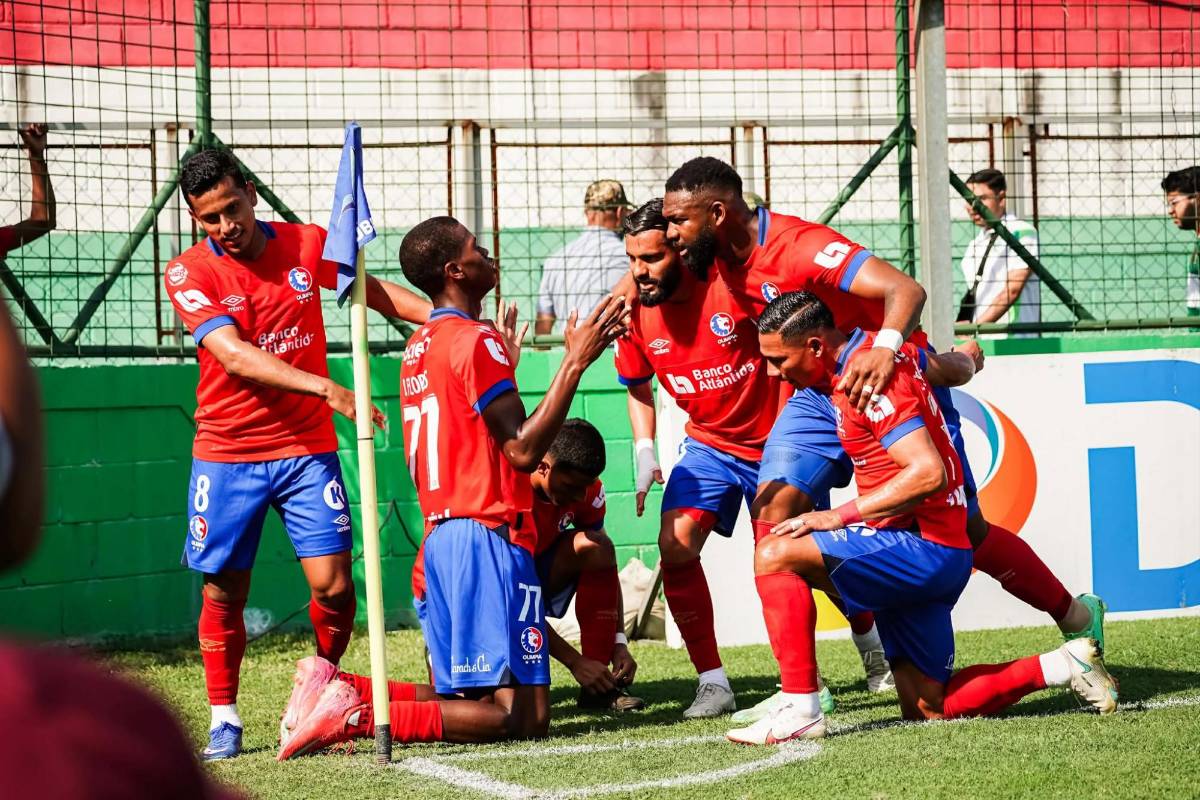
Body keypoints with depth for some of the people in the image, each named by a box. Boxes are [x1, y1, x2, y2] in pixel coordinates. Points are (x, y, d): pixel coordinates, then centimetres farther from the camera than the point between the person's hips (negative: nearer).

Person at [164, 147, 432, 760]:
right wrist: (327, 389, -31)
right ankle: (224, 720, 17)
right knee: (224, 592, 2)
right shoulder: (188, 273, -10)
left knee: (333, 584, -7)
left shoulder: (307, 244, 0)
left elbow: (374, 290, 16)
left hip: (306, 447, 1)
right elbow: (236, 357, -21)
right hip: (227, 454, -1)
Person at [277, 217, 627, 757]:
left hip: (440, 536, 9)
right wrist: (575, 362, -16)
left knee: (460, 697, 14)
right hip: (487, 536, -9)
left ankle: (335, 691, -3)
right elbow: (523, 449, -17)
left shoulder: (419, 346, 17)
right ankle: (357, 717, -23)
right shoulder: (477, 342, -10)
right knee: (522, 716, -11)